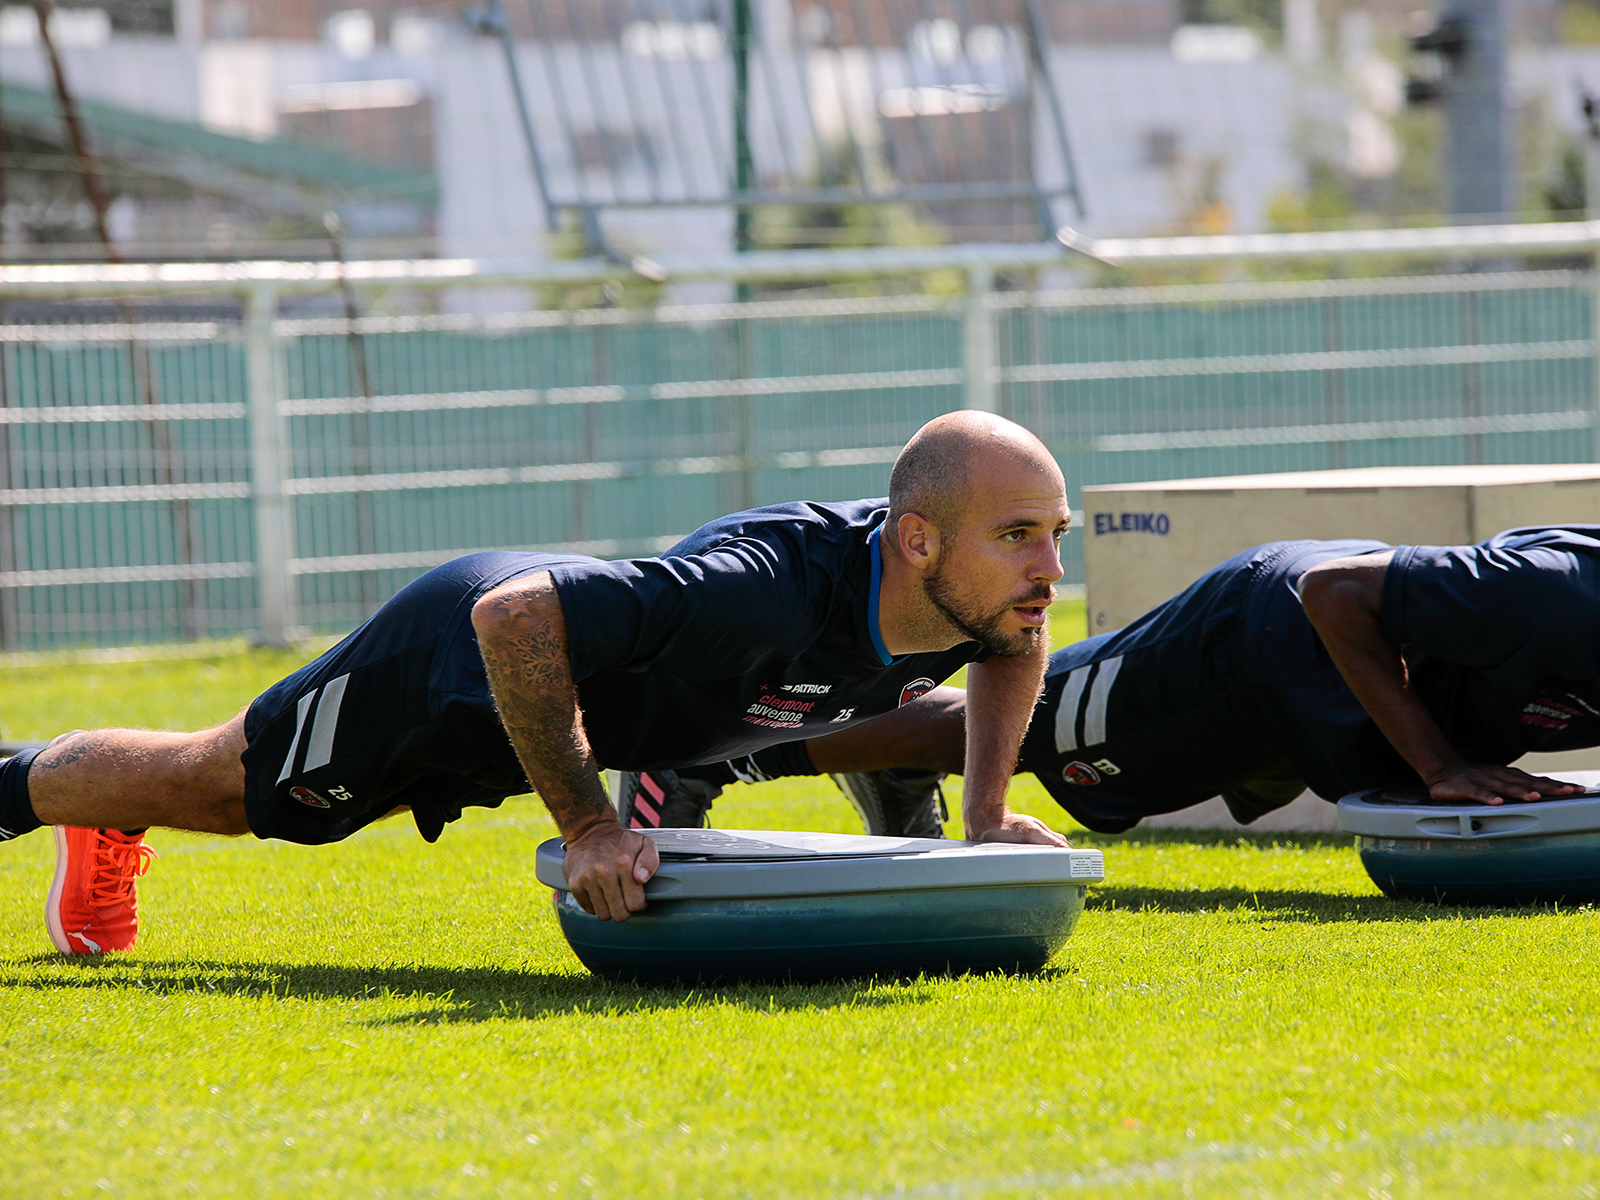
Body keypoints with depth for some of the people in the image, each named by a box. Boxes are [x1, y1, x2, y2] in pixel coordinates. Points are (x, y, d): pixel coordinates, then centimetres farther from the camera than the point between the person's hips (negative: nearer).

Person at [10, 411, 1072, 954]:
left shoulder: (986, 589, -24)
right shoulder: (771, 593, -47)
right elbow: (513, 619, -45)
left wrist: (988, 814, -6)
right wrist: (587, 830, -40)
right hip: (456, 651, -7)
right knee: (214, 786, 17)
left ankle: (107, 837, 57)